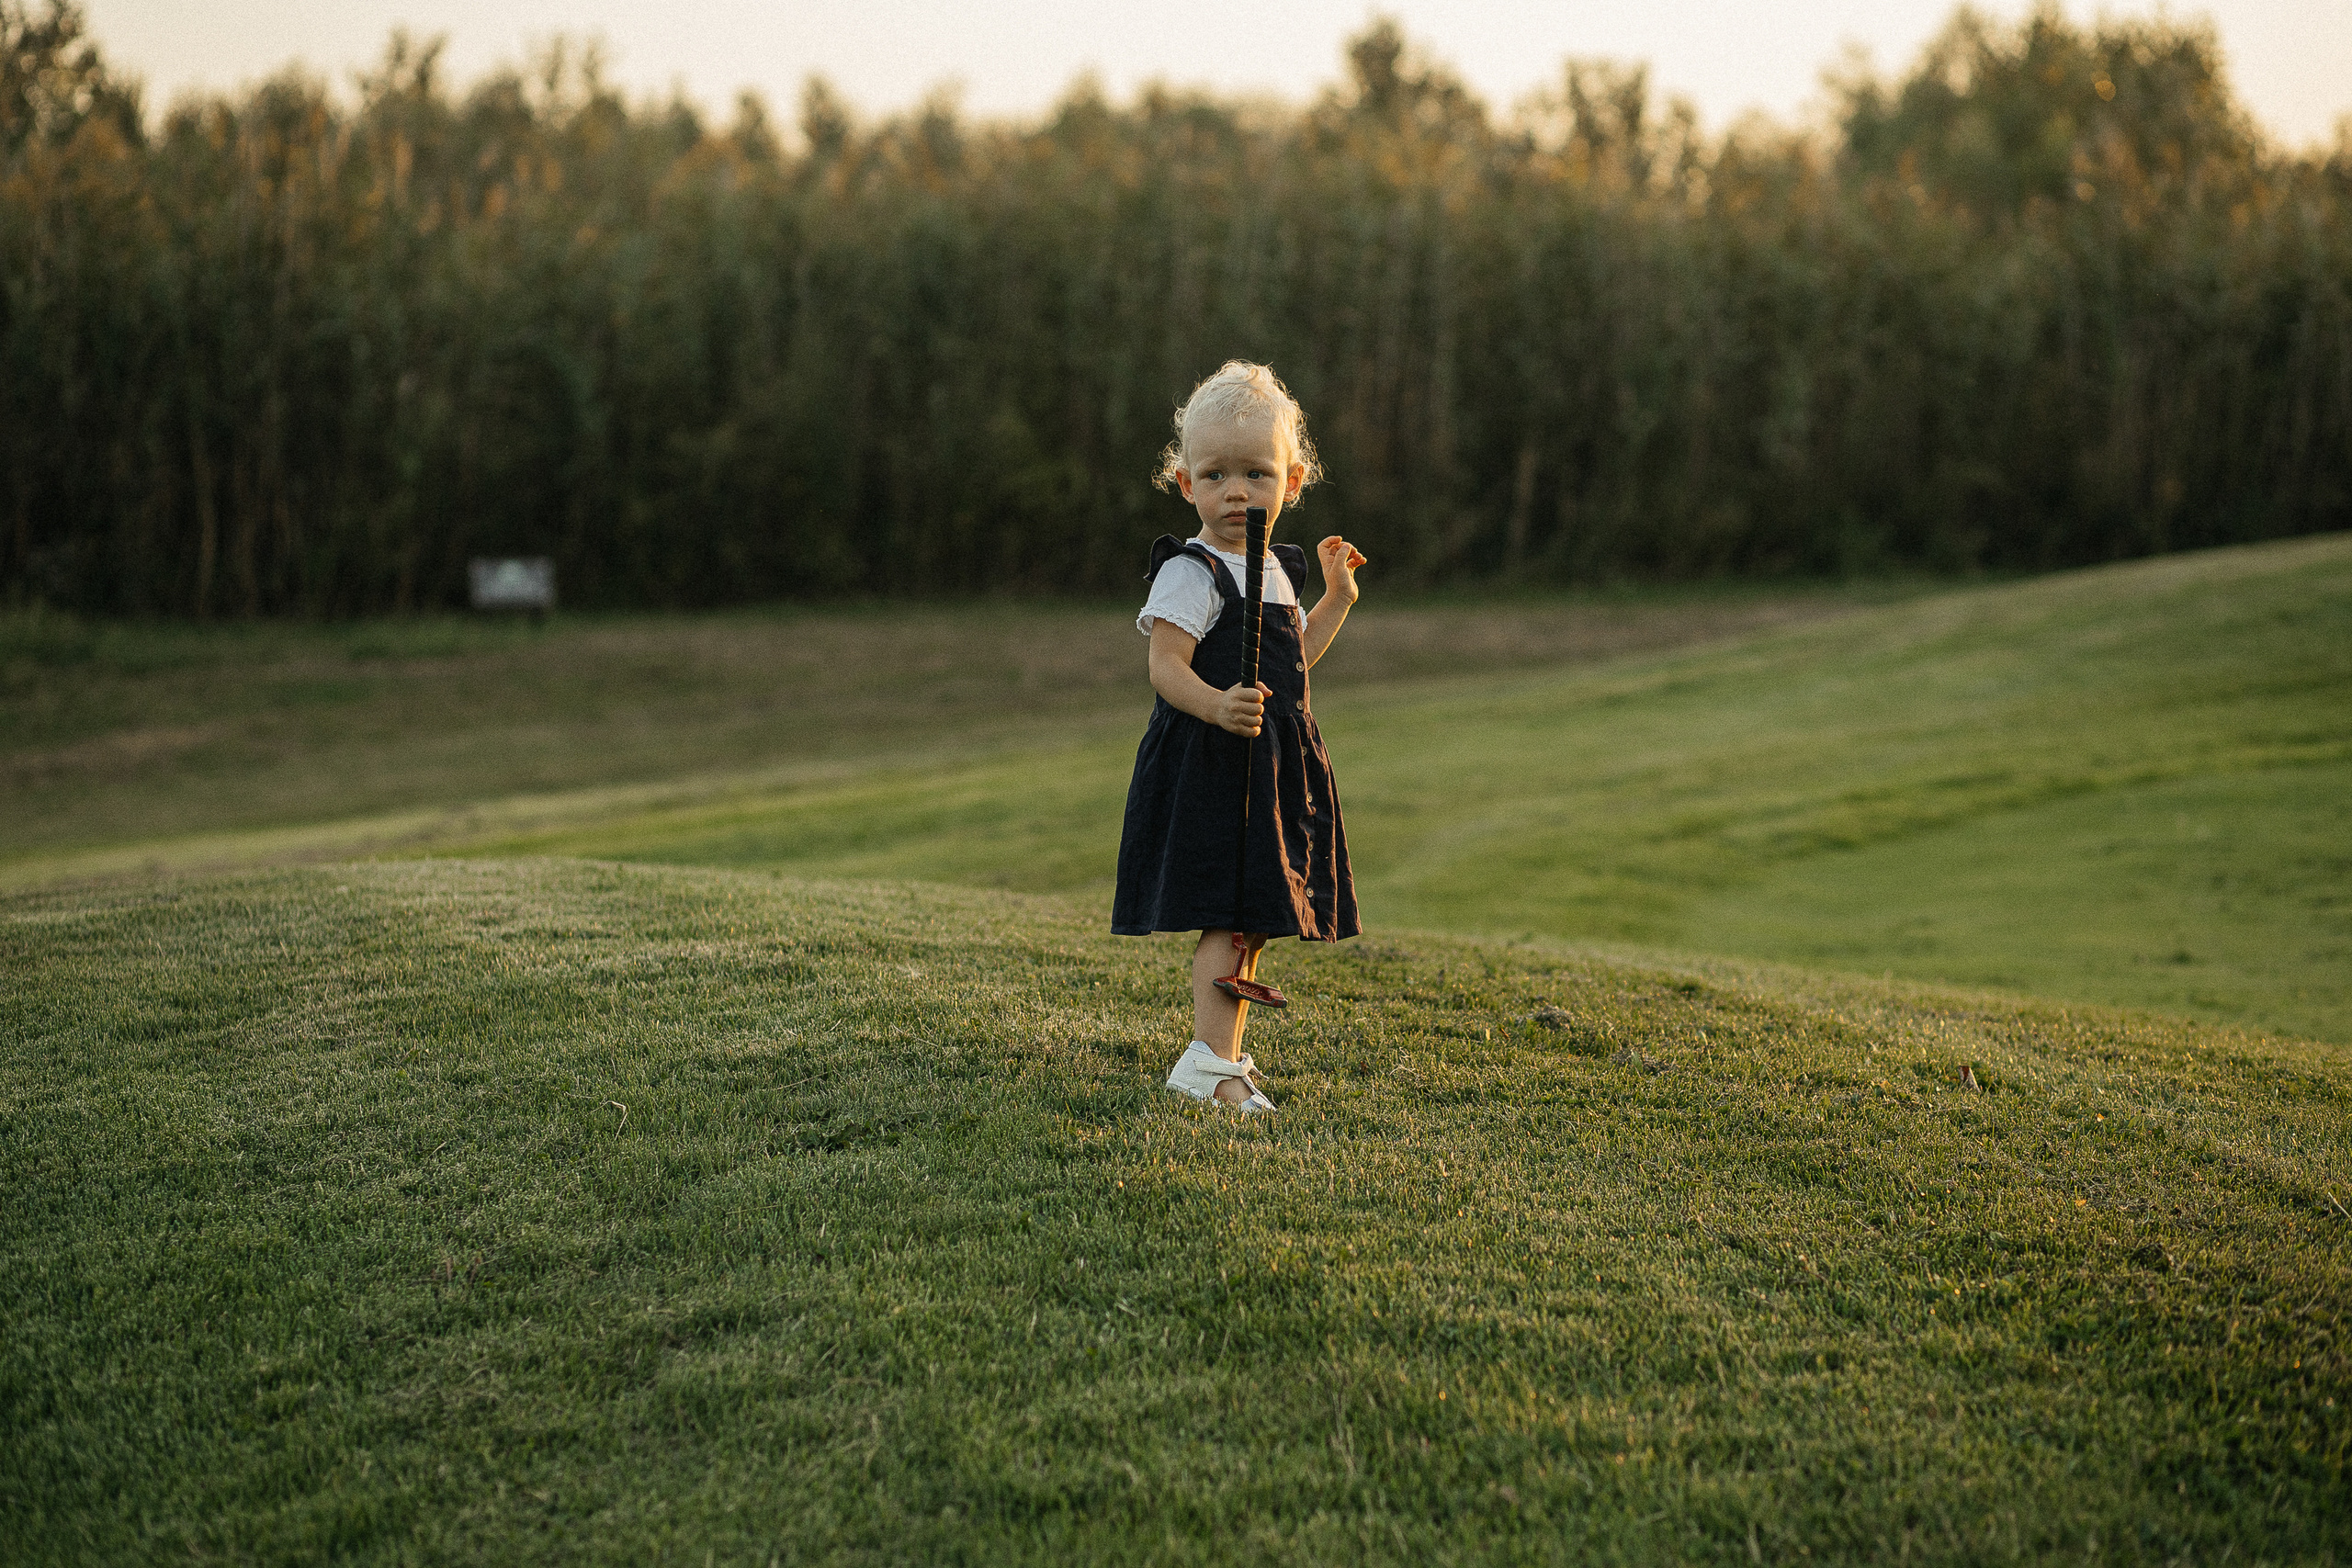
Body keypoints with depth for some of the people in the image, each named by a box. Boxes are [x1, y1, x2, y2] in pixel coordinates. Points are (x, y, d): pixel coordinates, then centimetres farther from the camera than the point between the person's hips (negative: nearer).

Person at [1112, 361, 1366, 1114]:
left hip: (1272, 768, 9)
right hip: (1210, 765, -9)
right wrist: (1216, 706, -38)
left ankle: (1226, 1055, 20)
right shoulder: (1191, 572, -11)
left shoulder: (1275, 570, 16)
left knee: (1251, 920, 12)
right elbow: (1166, 666, -21)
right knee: (1229, 916, -15)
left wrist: (1336, 598, 24)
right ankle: (1210, 1061, -18)